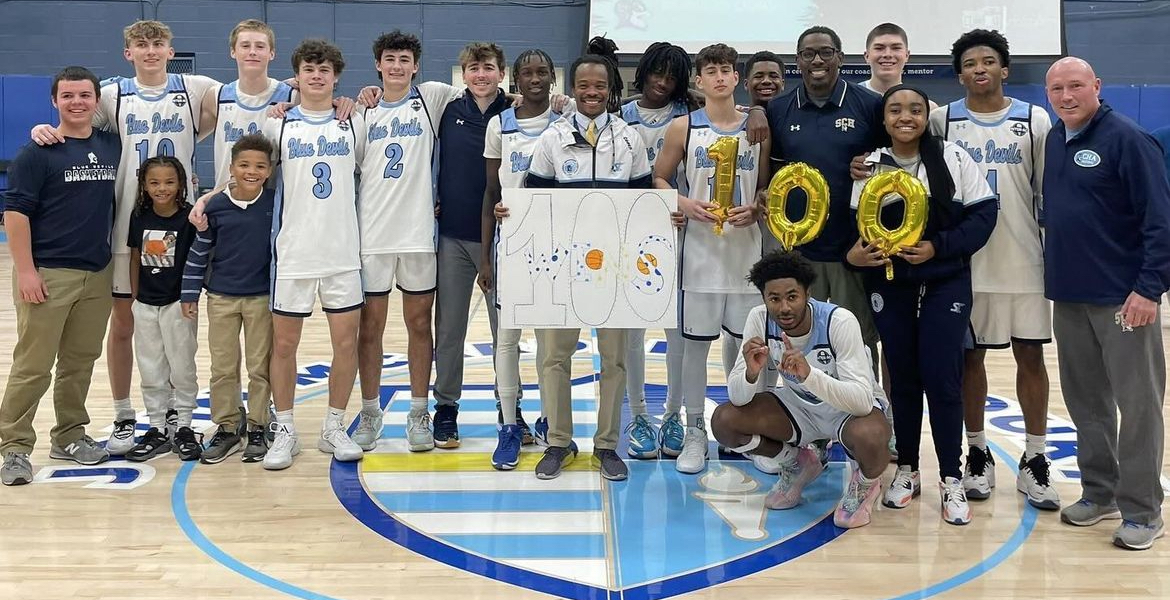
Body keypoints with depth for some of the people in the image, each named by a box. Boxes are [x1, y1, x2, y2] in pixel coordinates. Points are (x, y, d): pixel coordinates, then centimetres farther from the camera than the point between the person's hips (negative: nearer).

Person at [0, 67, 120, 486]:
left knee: (81, 362, 13)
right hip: (47, 274, -5)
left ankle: (70, 437, 26)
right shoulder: (37, 153, -5)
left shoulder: (113, 146, 8)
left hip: (97, 274, 5)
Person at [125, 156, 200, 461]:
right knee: (151, 370, 11)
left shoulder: (190, 216, -11)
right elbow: (135, 258, 7)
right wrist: (135, 299, 7)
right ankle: (158, 429, 22)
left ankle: (184, 427, 19)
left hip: (178, 302, -4)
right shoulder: (139, 216, 0)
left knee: (182, 367, 6)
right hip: (146, 304, 4)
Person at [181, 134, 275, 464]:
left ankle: (257, 429, 18)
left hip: (262, 297, -1)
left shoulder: (277, 203, -6)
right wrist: (190, 293, 4)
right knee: (223, 368, 8)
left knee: (260, 366, 6)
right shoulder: (215, 206, -5)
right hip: (221, 297, 1)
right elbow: (199, 251, 3)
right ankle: (226, 429, 19)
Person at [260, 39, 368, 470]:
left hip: (344, 252, 1)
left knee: (346, 341, 2)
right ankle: (285, 431, 16)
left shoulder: (355, 124, 8)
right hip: (292, 252, -1)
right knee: (284, 342, 3)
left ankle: (334, 429, 16)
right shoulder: (278, 126, 5)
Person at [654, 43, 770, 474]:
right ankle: (695, 432, 11)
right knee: (695, 341, 1)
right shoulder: (683, 128, 2)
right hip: (700, 245, -1)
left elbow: (768, 187, 12)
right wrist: (686, 204, -10)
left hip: (745, 245, 2)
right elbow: (659, 178, 7)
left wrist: (754, 210, -8)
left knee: (744, 340, 7)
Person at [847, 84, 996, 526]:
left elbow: (983, 212, -6)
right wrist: (855, 253, -16)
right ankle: (906, 469, 24)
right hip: (889, 284, 2)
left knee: (942, 379, -4)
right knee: (902, 377, 9)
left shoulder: (953, 158, -4)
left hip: (944, 282, -2)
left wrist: (939, 246, -16)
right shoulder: (871, 165, 2)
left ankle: (951, 480, 9)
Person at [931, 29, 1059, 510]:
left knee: (1030, 357, 4)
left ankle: (1034, 461, 14)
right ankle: (978, 455, 20)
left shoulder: (1035, 120, 3)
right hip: (964, 260, 0)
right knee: (969, 357, 6)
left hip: (1023, 260, 0)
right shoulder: (942, 121, 2)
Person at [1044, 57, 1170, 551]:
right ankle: (1099, 491, 26)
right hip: (1068, 296, 6)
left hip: (1124, 298, -6)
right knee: (1086, 400, 13)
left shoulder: (1127, 139, -10)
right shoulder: (1054, 140, 9)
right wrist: (1054, 275, 9)